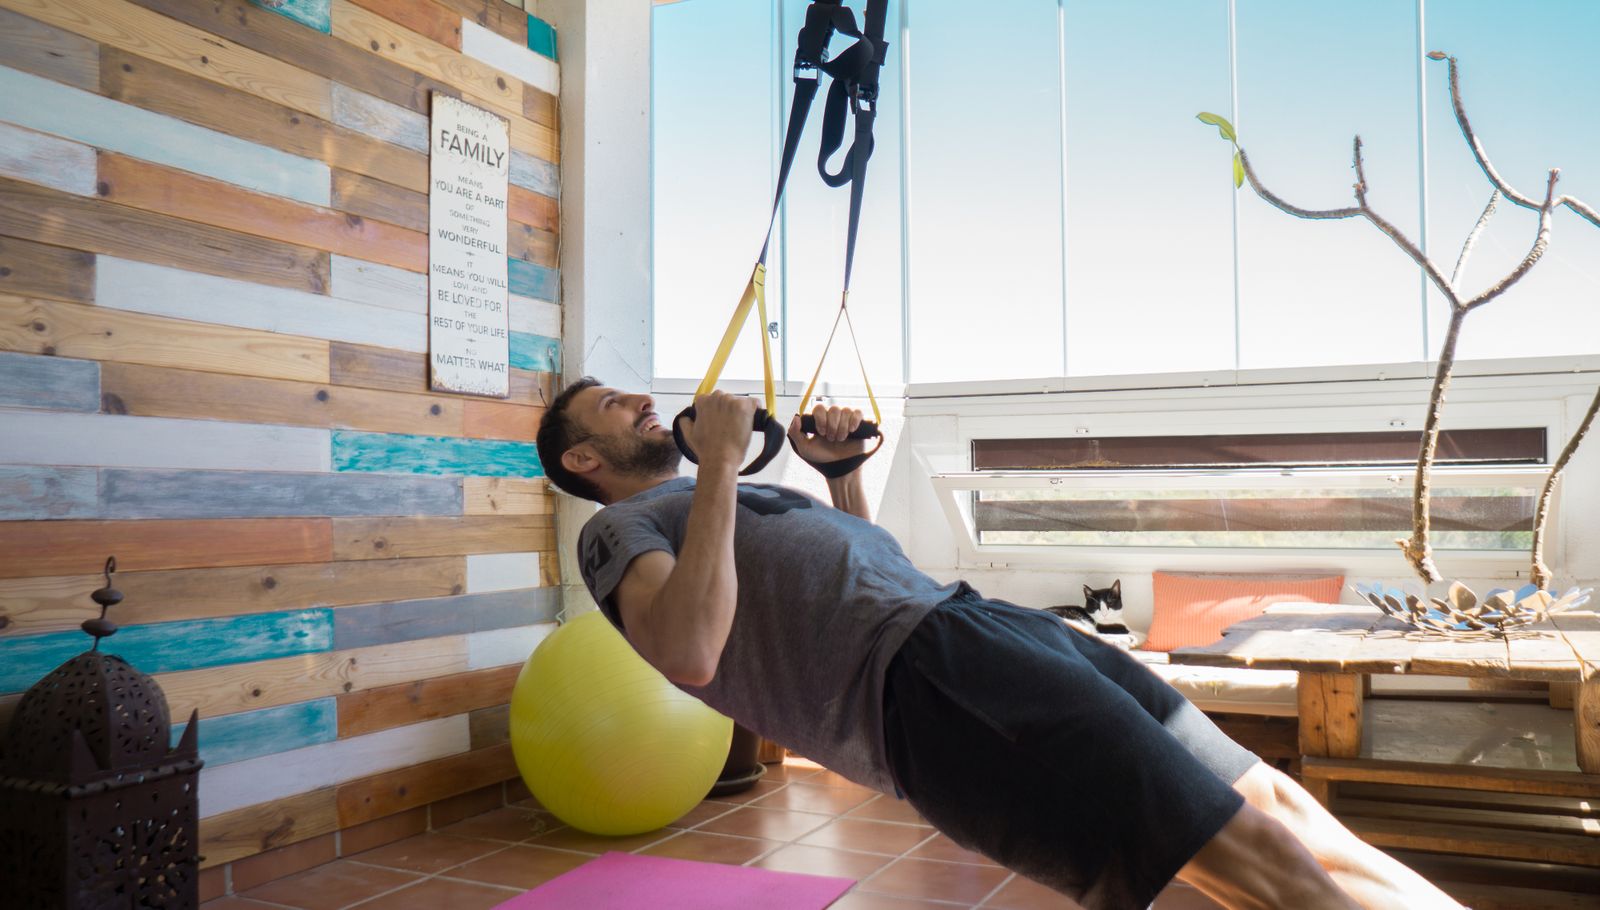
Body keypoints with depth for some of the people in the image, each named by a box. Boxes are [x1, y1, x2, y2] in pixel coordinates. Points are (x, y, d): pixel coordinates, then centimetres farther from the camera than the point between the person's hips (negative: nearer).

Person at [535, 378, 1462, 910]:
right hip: (914, 670, -9)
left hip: (973, 615, 9)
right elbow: (691, 652, -16)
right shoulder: (621, 526, 8)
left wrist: (842, 469, 25)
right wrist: (720, 464, -9)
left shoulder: (701, 498, 33)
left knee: (1275, 802, 3)